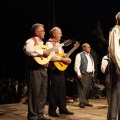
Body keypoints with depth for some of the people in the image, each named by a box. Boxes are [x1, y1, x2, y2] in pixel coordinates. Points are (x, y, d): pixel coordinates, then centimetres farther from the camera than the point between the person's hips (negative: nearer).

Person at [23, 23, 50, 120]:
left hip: (43, 70, 9)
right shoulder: (31, 41, -5)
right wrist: (42, 52, -23)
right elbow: (28, 50, -28)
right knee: (34, 93, -5)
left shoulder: (42, 43, 23)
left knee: (43, 94, 10)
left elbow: (48, 54, 30)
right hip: (35, 70, -9)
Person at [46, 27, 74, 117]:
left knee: (62, 89, 10)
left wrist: (67, 59, 7)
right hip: (54, 70, -9)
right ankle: (52, 110, 2)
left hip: (61, 68, 9)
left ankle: (62, 108, 17)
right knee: (54, 90, -5)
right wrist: (63, 59, -21)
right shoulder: (49, 43, -9)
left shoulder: (58, 44, 21)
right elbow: (51, 56, -24)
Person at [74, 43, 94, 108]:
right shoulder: (79, 55, -4)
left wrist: (92, 72, 16)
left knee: (88, 89, 8)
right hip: (83, 74, -8)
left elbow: (92, 64, 25)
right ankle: (82, 102, -9)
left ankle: (86, 101, 15)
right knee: (82, 88, -11)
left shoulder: (90, 56, 21)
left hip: (90, 74, 8)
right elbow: (76, 65, -10)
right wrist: (79, 74, -16)